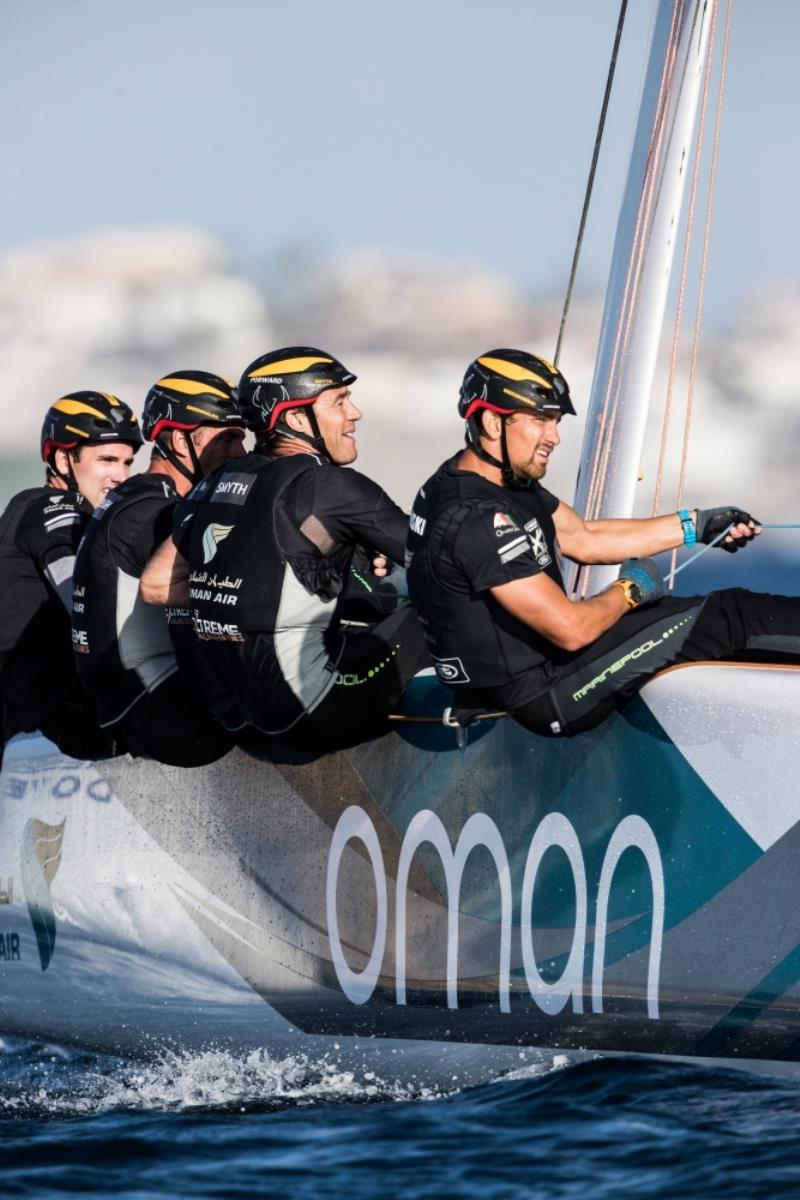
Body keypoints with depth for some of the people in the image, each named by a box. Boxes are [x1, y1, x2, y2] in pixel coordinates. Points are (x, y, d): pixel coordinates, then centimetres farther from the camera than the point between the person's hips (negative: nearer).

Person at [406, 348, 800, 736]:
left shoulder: (506, 479, 2)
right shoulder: (474, 519, -29)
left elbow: (584, 539, 15)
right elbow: (570, 630, -27)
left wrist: (696, 525, 10)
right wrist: (630, 591, -7)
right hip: (539, 696, -9)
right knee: (730, 618, -6)